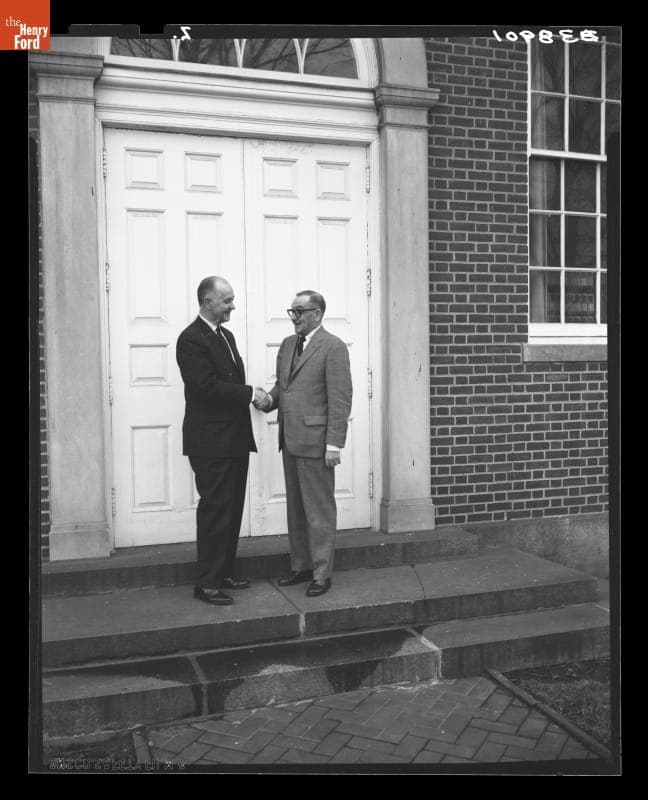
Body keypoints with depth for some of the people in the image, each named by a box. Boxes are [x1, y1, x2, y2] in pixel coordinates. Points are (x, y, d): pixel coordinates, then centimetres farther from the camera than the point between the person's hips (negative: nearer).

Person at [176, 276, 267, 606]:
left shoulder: (226, 335, 16)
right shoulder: (191, 339, -13)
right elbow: (207, 386, -22)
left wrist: (252, 395, -1)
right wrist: (250, 393, -16)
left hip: (235, 438, 9)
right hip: (211, 442, -9)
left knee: (232, 509, 15)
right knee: (214, 510, -4)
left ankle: (225, 574, 26)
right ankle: (206, 583, 6)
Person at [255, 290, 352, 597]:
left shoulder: (333, 347, -9)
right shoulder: (287, 344, 15)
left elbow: (340, 399, -13)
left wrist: (334, 444, -17)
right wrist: (270, 399, -1)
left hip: (315, 440, -8)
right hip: (290, 439, 8)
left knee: (319, 510, 1)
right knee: (295, 507, 15)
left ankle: (321, 574, 12)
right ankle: (300, 566, 27)